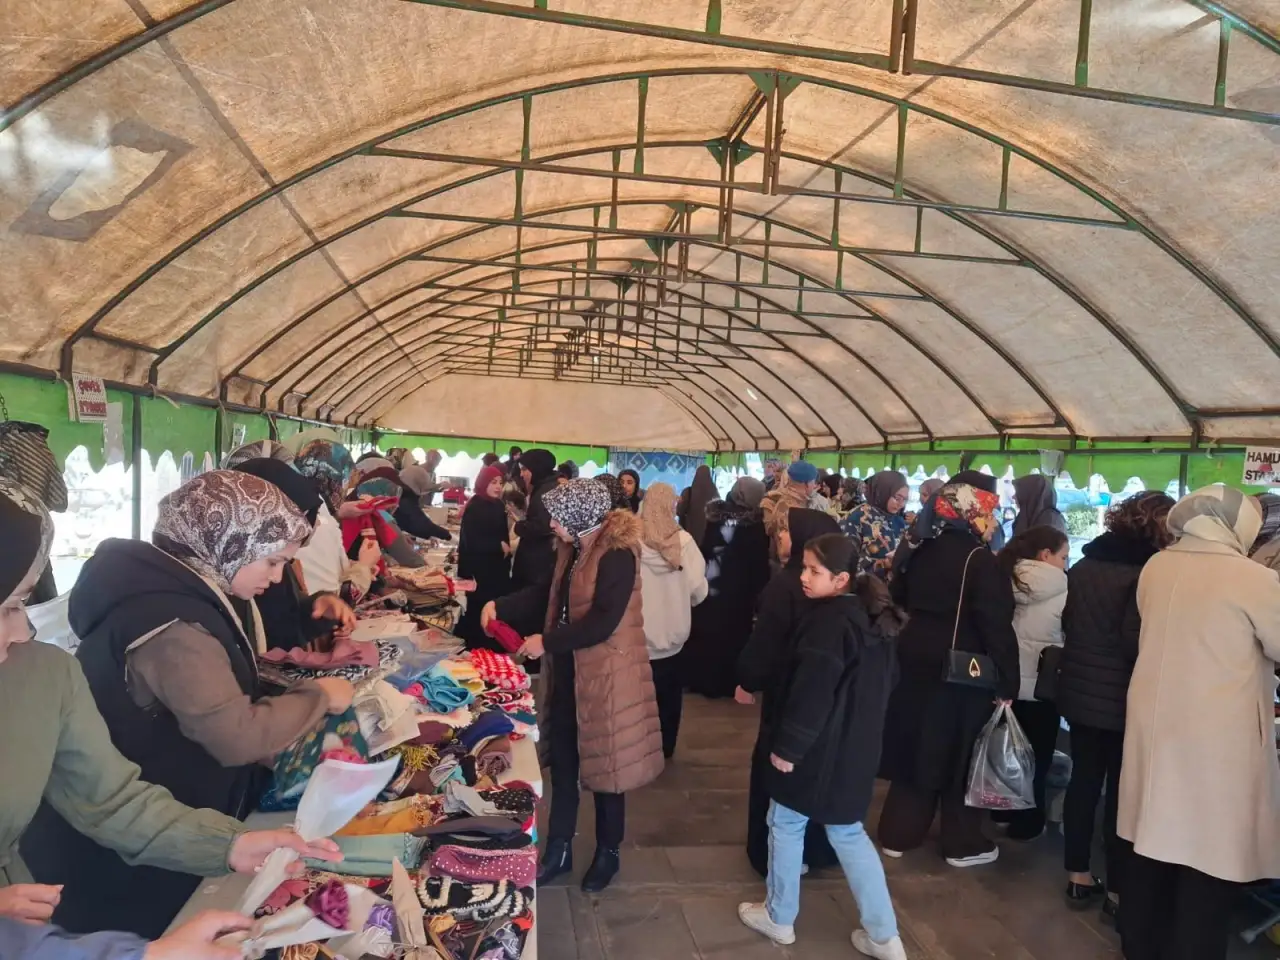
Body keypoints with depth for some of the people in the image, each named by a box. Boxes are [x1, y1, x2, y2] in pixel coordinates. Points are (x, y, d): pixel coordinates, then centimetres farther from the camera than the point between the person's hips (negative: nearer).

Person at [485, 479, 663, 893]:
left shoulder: (617, 555, -21)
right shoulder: (573, 549, 5)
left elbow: (603, 622, -26)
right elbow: (548, 592, 17)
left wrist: (546, 642, -21)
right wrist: (501, 605, 5)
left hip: (606, 675, -8)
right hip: (568, 670, 8)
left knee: (605, 766, 8)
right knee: (562, 763, 17)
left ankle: (608, 852, 30)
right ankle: (559, 848, 33)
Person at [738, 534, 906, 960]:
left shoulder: (825, 623, -23)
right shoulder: (863, 618, 6)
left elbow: (811, 693, -25)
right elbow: (881, 683, 15)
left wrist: (787, 745, -17)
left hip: (817, 749, -8)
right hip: (853, 747, 9)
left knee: (785, 825, 12)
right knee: (848, 832, 19)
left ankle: (778, 917, 28)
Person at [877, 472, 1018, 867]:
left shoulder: (922, 549, 4)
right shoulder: (979, 559, -18)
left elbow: (901, 596, 18)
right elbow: (997, 627, -20)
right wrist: (1007, 684, -13)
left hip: (917, 661, 7)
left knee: (918, 746, 15)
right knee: (959, 756, 8)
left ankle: (898, 834, 24)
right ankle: (962, 845, 23)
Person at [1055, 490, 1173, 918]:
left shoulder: (1083, 566, 5)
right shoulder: (1148, 573, -19)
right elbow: (1136, 641, -23)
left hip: (1079, 691, 6)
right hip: (1121, 699, -6)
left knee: (1084, 780, 15)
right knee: (1121, 791, 7)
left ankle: (1078, 876, 24)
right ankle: (1117, 890, 18)